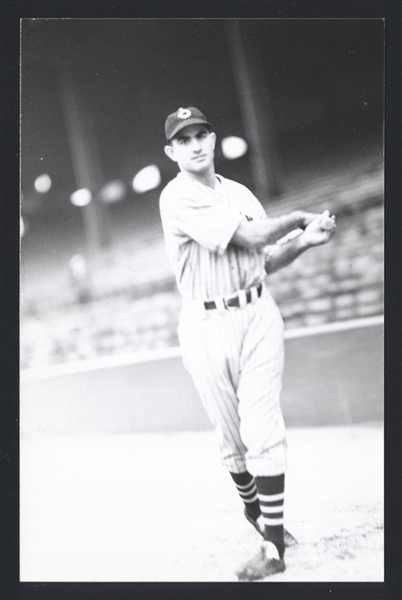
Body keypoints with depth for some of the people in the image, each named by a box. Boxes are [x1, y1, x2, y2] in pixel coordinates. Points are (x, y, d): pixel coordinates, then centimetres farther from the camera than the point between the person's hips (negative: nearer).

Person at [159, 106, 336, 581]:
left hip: (258, 316, 3)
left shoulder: (240, 193, 13)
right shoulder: (177, 198, -9)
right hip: (206, 326, -3)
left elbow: (268, 261, 15)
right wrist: (300, 217, -1)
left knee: (262, 430, -4)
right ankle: (253, 509, 34)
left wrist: (305, 241, -3)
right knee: (231, 435, 7)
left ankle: (274, 547, 0)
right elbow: (248, 236, -16)